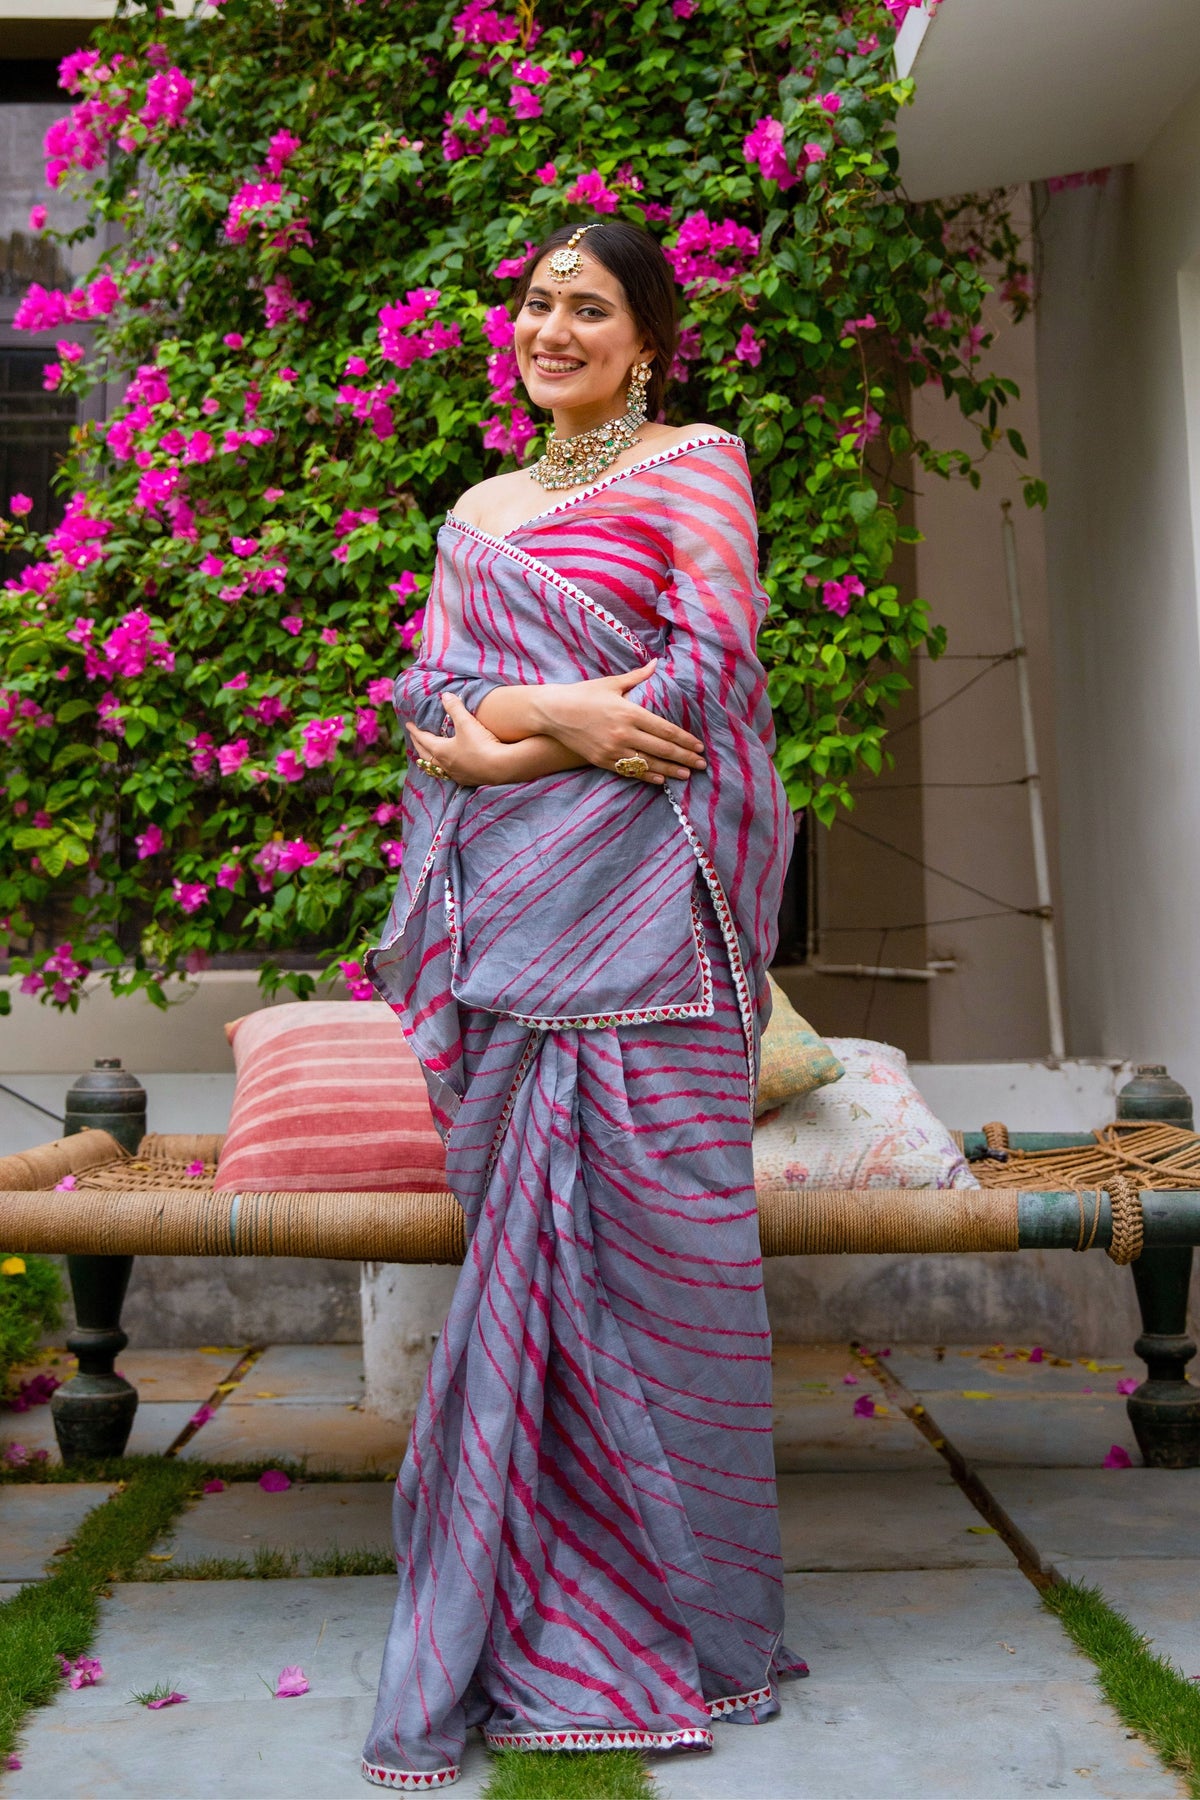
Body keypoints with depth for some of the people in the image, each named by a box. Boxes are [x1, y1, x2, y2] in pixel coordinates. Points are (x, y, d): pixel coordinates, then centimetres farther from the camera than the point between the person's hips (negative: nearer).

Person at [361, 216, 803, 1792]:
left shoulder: (694, 466, 8)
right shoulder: (478, 511, 22)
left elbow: (713, 659, -4)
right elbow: (427, 695, 13)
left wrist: (511, 726, -6)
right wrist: (559, 712, -8)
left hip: (637, 891, -4)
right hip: (505, 901, 4)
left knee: (648, 1231, -5)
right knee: (526, 1232, 2)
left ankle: (681, 1616, 8)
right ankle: (525, 1624, 11)